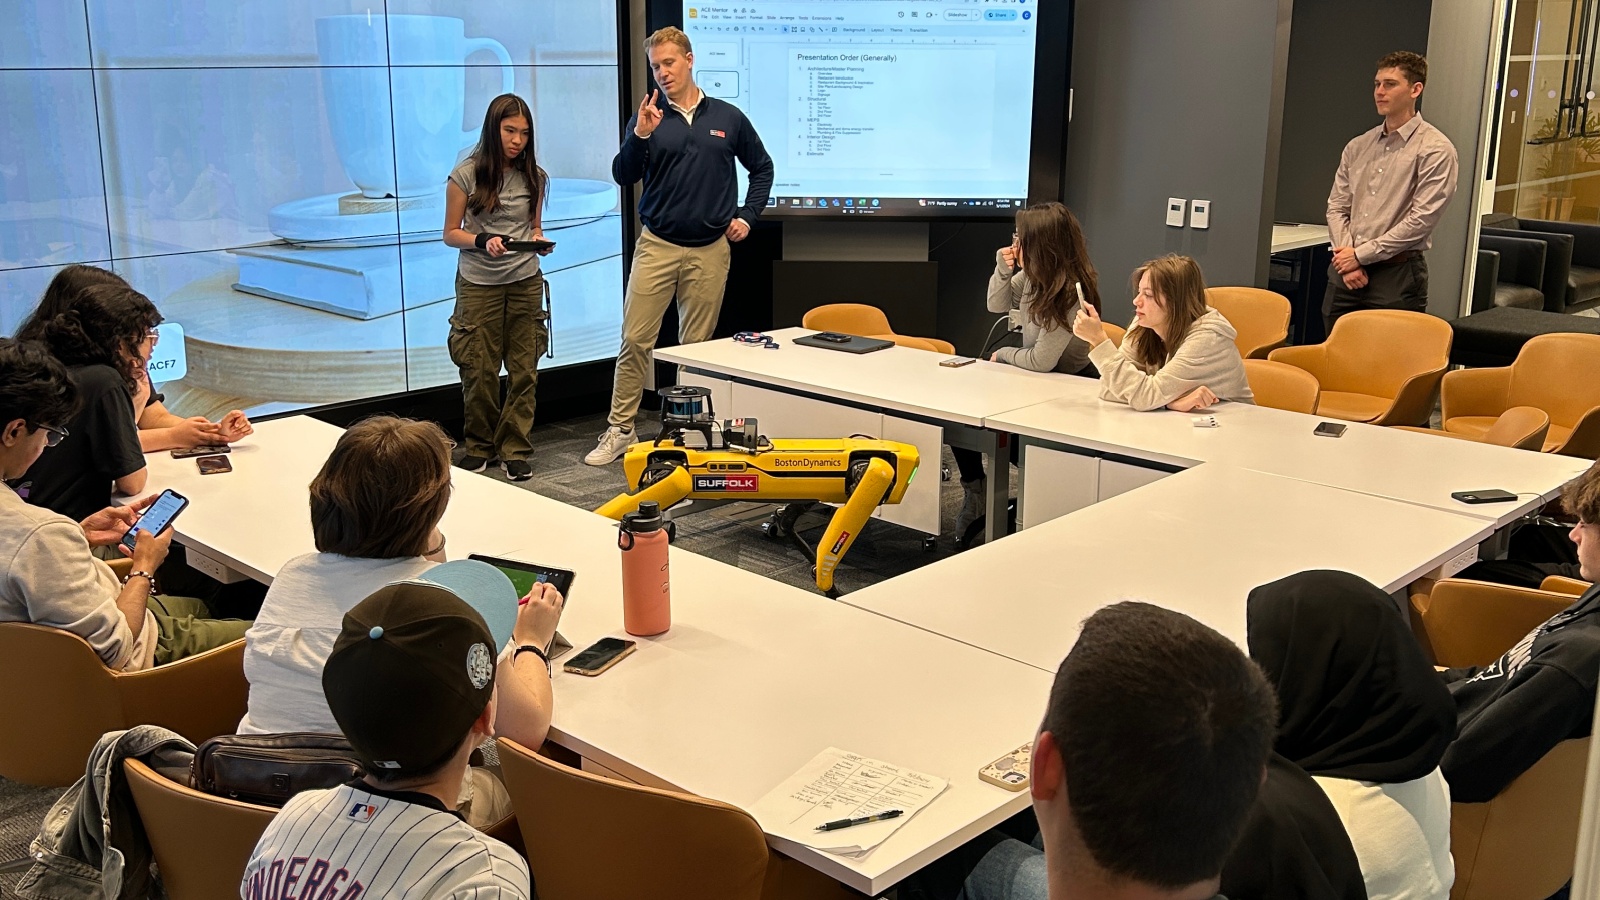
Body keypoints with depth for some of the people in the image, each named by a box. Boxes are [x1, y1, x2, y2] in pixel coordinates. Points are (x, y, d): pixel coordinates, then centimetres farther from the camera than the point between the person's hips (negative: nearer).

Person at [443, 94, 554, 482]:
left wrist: (538, 239, -7)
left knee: (523, 369, 1)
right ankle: (480, 446, 20)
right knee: (480, 371, 2)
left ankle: (515, 449, 10)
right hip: (478, 284, -2)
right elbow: (450, 233, -1)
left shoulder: (534, 176, 5)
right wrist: (483, 241, -19)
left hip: (525, 282, 2)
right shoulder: (466, 175, -5)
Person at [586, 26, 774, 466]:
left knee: (697, 345, 7)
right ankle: (620, 429, 4)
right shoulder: (646, 118, 3)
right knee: (635, 339, -4)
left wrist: (747, 215, 7)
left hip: (710, 249, 1)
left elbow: (762, 168, 17)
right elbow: (623, 176, -7)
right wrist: (640, 136, -22)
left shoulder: (728, 117, 6)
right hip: (657, 245, 0)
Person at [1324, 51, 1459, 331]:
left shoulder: (1435, 150, -6)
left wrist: (1361, 254, -12)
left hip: (1397, 275, -5)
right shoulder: (1357, 147, 12)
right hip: (1345, 275, 5)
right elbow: (1337, 208, 10)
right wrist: (1347, 258, -6)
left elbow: (1420, 220, -13)